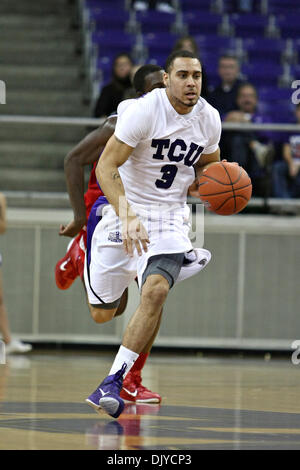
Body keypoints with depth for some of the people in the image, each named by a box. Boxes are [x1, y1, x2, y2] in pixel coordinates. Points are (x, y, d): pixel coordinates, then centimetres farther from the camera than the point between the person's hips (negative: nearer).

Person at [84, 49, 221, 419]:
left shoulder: (209, 119, -1)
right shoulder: (144, 111, -18)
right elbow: (106, 167, -22)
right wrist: (127, 216, -35)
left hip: (169, 218, 2)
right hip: (124, 210, -2)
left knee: (155, 291, -26)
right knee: (101, 313, 6)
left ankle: (113, 381, -21)